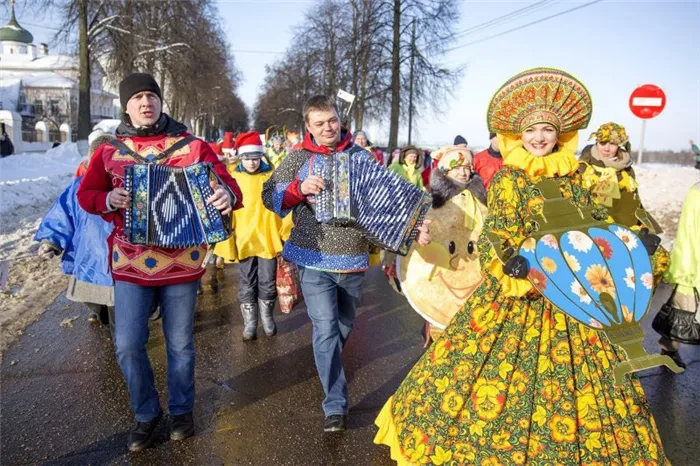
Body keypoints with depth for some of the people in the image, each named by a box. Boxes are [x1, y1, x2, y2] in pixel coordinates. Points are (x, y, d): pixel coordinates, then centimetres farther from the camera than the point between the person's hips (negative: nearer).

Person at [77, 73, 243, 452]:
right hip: (130, 262, 2)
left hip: (181, 261, -1)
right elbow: (86, 193, 11)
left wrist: (227, 194, -32)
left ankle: (182, 410, 34)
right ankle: (146, 414, 27)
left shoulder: (191, 146, -2)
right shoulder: (110, 150, 4)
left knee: (180, 344, 11)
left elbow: (225, 183, -7)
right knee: (128, 346, 2)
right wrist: (108, 199, -13)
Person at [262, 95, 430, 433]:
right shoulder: (299, 158, -1)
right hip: (315, 259, -2)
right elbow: (269, 195, -1)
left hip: (353, 260, 3)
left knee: (344, 325, 21)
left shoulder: (361, 157, 1)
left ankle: (326, 365, 51)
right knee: (326, 329, -8)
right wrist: (299, 189, -19)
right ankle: (335, 405, 4)